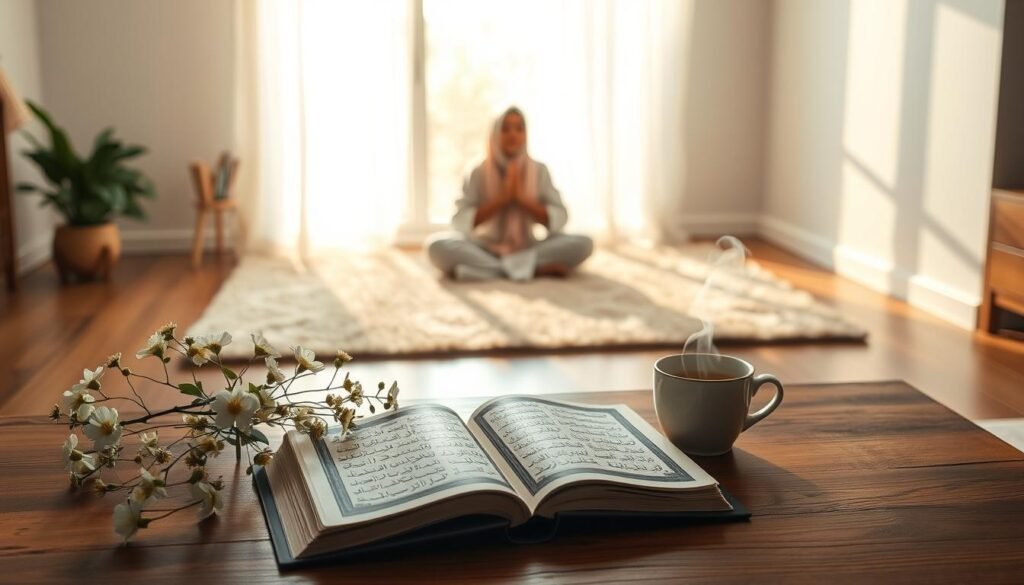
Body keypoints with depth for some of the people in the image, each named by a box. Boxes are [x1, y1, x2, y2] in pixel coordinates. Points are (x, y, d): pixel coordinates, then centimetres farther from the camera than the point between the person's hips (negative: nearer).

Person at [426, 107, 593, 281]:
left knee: (583, 243, -24)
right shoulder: (478, 173, -1)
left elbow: (559, 219, -3)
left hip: (529, 250, 1)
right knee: (437, 244, -31)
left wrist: (522, 197, -14)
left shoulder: (539, 171, 3)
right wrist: (501, 198, -16)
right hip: (486, 251, -1)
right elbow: (460, 221, -9)